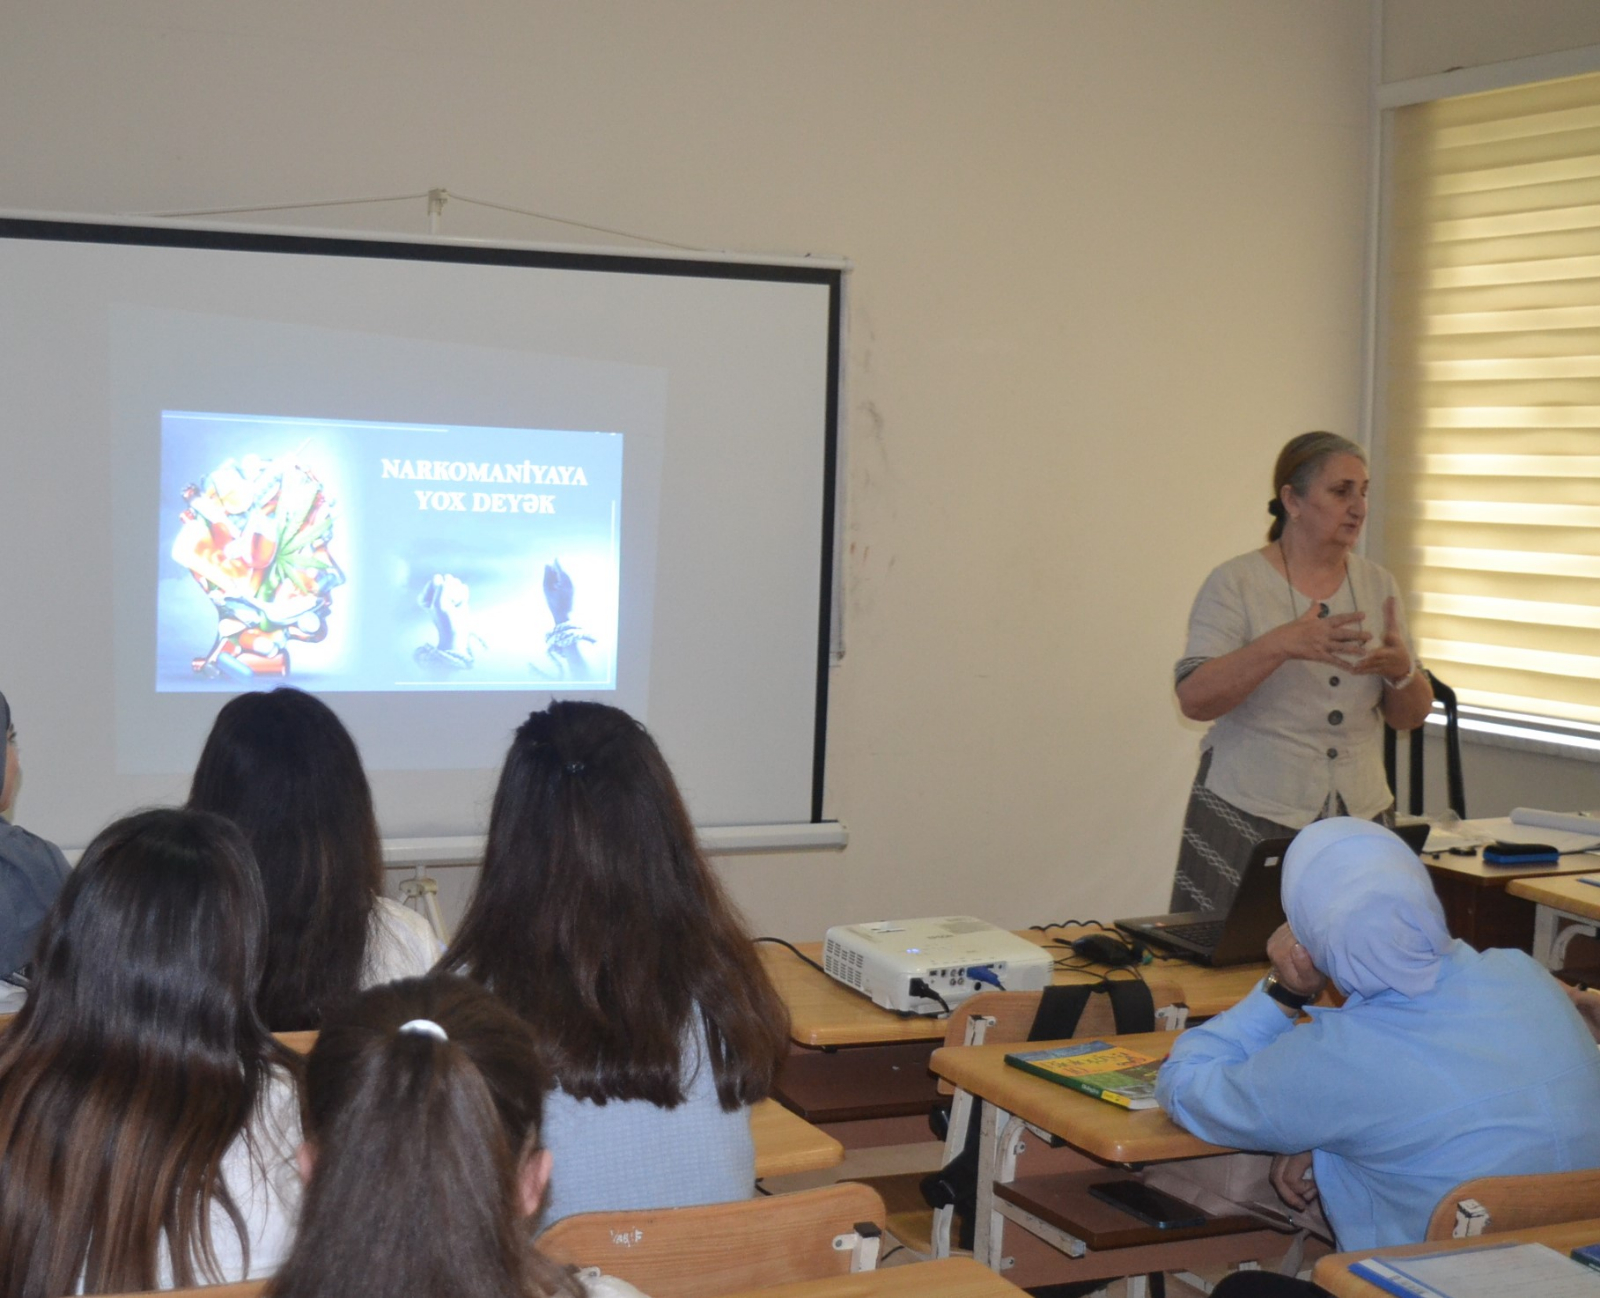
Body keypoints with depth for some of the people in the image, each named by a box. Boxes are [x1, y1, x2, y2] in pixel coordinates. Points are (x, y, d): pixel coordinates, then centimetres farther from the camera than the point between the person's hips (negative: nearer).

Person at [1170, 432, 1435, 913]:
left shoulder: (1378, 585, 9)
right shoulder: (1237, 584, -5)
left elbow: (1410, 717, 11)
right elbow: (1194, 699, -16)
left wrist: (1401, 669, -11)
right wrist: (1281, 645, -27)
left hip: (1359, 816, 4)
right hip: (1251, 818, -4)